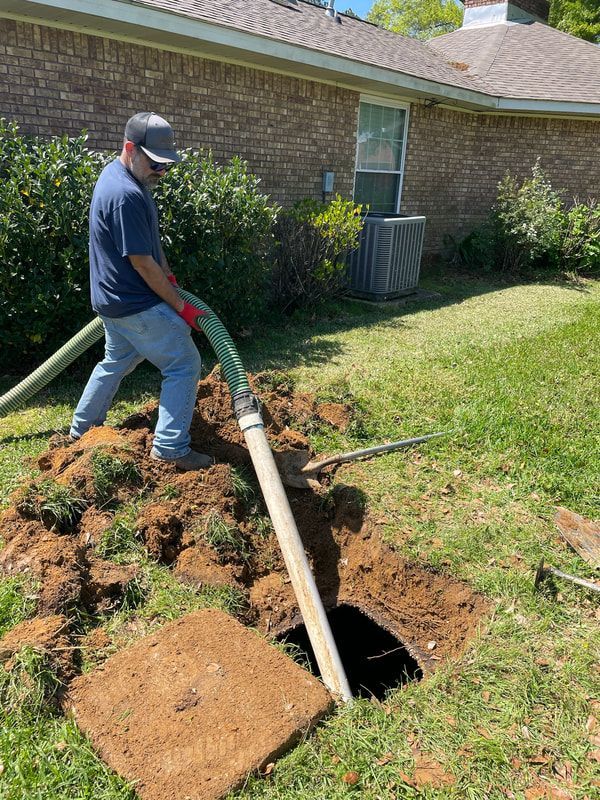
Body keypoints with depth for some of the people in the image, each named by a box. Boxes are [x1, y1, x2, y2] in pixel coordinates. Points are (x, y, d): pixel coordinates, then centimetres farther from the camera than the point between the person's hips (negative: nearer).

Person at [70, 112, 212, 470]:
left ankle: (82, 430, 38)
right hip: (137, 305, -10)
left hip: (115, 301, 10)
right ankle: (171, 448, 0)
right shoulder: (126, 195, -25)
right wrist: (181, 306, -15)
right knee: (185, 363, -5)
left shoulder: (117, 174, 9)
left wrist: (165, 272, 17)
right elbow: (142, 263, -22)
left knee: (117, 362, 24)